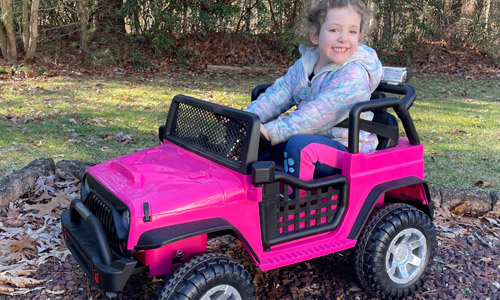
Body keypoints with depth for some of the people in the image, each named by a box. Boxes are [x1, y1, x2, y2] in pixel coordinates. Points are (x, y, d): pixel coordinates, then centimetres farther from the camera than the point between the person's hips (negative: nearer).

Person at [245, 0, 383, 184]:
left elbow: (321, 113, -29)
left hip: (348, 149, -7)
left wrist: (273, 130, -36)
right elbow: (278, 95, -2)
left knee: (300, 145, -34)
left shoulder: (354, 74, -19)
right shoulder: (304, 65, 4)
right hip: (310, 137, 8)